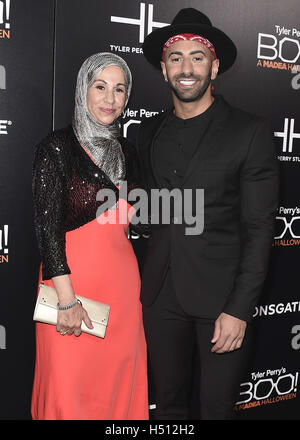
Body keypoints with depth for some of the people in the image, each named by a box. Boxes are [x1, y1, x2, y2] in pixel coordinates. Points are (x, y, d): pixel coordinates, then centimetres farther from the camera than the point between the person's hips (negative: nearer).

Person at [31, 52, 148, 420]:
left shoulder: (126, 151, 11)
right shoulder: (57, 148, -8)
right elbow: (48, 227, -13)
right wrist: (66, 301, -17)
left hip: (122, 285, 6)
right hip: (73, 281, -5)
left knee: (118, 386, 14)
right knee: (70, 389, 6)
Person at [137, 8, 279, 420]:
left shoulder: (250, 131, -6)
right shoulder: (150, 131, 8)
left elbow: (259, 228, -8)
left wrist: (239, 310, -13)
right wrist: (148, 283, 6)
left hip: (221, 295, -3)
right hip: (161, 294, 4)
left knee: (216, 408, 11)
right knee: (169, 404, 17)